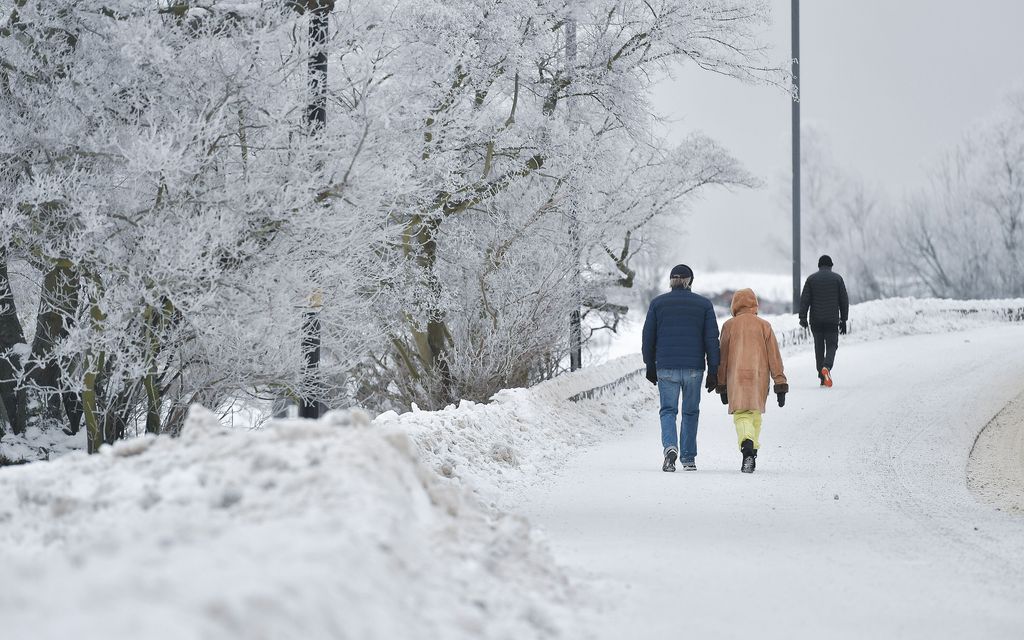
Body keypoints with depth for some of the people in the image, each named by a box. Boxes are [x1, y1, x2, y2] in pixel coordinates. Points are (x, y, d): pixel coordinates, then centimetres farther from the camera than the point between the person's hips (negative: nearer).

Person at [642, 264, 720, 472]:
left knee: (668, 410, 3)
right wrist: (713, 371, 4)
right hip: (694, 367, 0)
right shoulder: (704, 304, 4)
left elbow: (648, 336, 6)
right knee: (690, 412, 12)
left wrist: (650, 366, 15)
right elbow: (711, 339, 1)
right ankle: (688, 458, 14)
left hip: (666, 367, 0)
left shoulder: (658, 303, 3)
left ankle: (670, 447, -22)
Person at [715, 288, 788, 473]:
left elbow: (723, 357, 6)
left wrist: (722, 386, 12)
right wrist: (781, 385, 4)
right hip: (760, 378, 2)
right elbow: (774, 356, 3)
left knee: (742, 416, -7)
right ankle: (751, 455, 18)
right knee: (755, 415, 18)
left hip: (736, 377, -2)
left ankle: (747, 446, -35)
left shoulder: (729, 325, 5)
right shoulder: (764, 325, 6)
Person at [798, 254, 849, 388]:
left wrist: (803, 317, -4)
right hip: (832, 320, -1)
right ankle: (827, 367, -25)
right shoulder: (837, 278, 3)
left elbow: (804, 299, -3)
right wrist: (843, 320, 9)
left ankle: (822, 378, 11)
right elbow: (844, 300, 4)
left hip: (816, 320, 1)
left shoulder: (811, 279, 5)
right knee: (831, 345, 5)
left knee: (819, 347, 11)